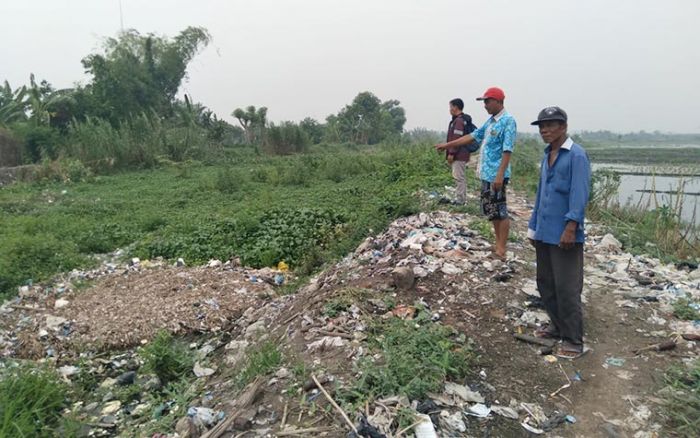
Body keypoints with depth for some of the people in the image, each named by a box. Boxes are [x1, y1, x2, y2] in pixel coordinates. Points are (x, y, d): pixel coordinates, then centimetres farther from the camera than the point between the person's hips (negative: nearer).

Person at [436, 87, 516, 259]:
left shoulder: (508, 121, -12)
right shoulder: (491, 121, 15)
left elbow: (507, 150, -19)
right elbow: (472, 137, 22)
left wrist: (500, 175, -25)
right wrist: (448, 145, 21)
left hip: (496, 175, -9)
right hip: (486, 174, 9)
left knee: (500, 211, -3)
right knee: (490, 210, 14)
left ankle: (501, 249, 3)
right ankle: (498, 243, 24)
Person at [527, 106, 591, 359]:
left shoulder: (576, 155, -10)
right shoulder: (547, 156, 14)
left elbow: (579, 194, -18)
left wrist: (571, 227, -26)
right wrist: (533, 228, 19)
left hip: (564, 235, -8)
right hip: (544, 233, 8)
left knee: (566, 288, -2)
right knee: (545, 284, 16)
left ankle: (573, 340, 11)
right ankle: (558, 327, 33)